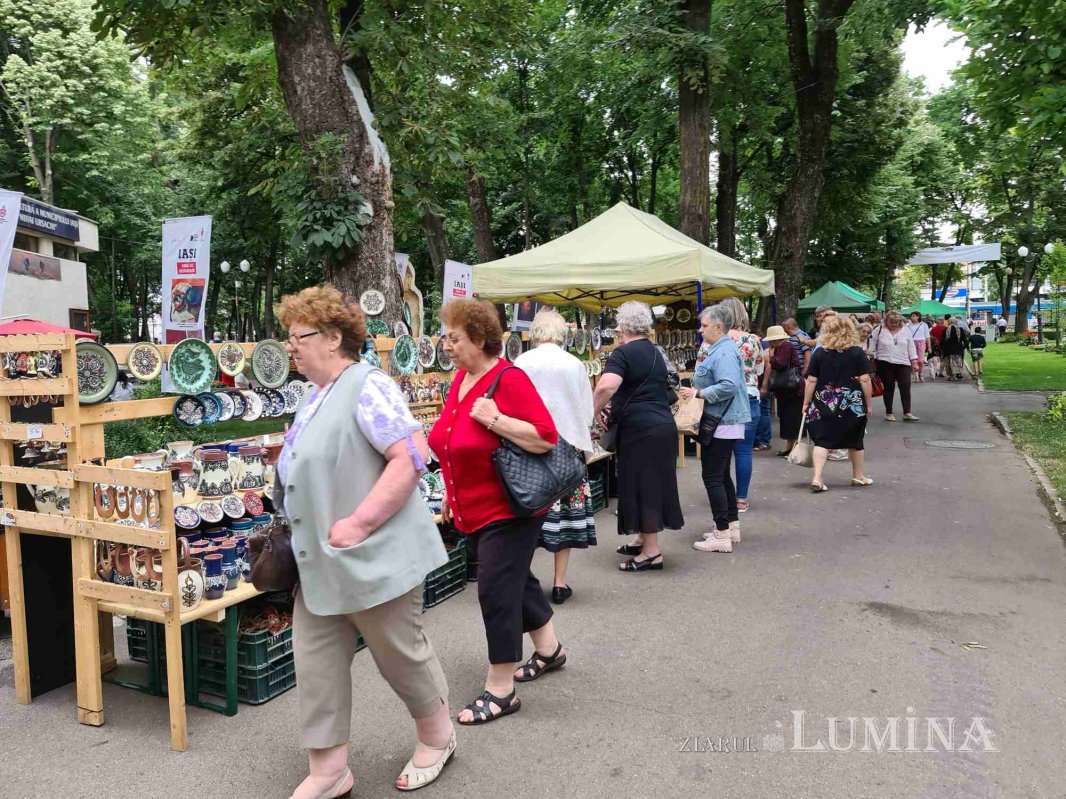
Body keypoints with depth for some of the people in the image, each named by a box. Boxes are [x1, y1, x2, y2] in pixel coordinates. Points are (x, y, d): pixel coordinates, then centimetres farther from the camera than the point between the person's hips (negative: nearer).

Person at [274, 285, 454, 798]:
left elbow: (411, 457, -26)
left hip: (373, 559, -9)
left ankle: (437, 737, 34)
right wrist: (308, 535, 14)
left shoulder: (367, 386, -17)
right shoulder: (315, 398, 12)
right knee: (315, 660, 10)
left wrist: (358, 524, -25)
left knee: (400, 653, 9)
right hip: (321, 562, 9)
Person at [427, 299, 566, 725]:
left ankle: (500, 689, 11)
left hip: (509, 510, -9)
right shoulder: (461, 378, 6)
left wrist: (495, 419, -29)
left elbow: (547, 437, -23)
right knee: (514, 579, 21)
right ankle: (549, 649, 42)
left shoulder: (510, 379, -19)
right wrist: (450, 493, 19)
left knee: (497, 591, -4)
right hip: (473, 511, 9)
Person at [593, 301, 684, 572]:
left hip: (640, 429, -9)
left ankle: (652, 552, 2)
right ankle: (642, 539, 28)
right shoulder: (656, 353, 17)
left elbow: (607, 386, -28)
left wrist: (591, 414, -15)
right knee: (652, 484, 16)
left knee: (641, 487, -2)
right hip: (663, 425, 9)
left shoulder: (623, 353, -11)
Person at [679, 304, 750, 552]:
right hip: (723, 423, 11)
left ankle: (722, 535, -2)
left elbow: (729, 386, -29)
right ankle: (731, 526, 27)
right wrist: (696, 388, 14)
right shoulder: (719, 350, 15)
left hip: (721, 424, -11)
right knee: (722, 475, 17)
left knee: (713, 477, -6)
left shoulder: (724, 353, -18)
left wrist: (698, 393, -21)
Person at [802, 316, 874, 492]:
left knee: (822, 441, 1)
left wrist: (806, 403, 7)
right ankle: (858, 476, 32)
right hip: (852, 404, 0)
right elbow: (865, 380, -5)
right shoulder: (857, 353, -2)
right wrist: (868, 404, 4)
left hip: (823, 404, 0)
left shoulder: (819, 353, 0)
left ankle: (817, 478, -11)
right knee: (854, 441, 16)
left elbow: (811, 381, 0)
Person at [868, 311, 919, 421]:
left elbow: (911, 346, 9)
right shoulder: (879, 330, -2)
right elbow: (871, 344, 2)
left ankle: (907, 413, 1)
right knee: (888, 388, 4)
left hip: (903, 364, 2)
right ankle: (889, 413, 14)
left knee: (905, 387, -2)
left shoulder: (905, 330, 6)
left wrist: (914, 361, 6)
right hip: (885, 364, -2)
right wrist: (871, 357, -3)